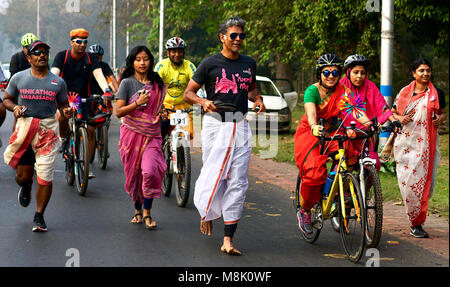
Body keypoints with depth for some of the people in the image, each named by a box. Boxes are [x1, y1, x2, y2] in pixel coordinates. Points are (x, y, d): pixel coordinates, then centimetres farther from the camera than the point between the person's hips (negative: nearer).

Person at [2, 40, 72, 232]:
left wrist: (66, 111, -10)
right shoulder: (18, 78, 4)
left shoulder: (57, 82, 6)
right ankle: (25, 188, 45)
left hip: (48, 128, 0)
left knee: (46, 176, -6)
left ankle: (39, 216, 8)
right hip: (25, 125, 0)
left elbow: (62, 104, 13)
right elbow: (7, 99, 13)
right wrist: (14, 108, -9)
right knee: (23, 176, 6)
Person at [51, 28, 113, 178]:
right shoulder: (62, 56, -6)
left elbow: (98, 74, -16)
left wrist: (106, 90, -35)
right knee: (61, 116, -34)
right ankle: (63, 139, -1)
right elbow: (54, 73, -19)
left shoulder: (91, 59, -1)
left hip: (84, 98, 3)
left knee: (91, 131, -6)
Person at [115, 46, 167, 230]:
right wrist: (138, 103, -18)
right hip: (132, 134, -1)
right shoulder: (127, 83, -1)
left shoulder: (157, 83, 10)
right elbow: (118, 111, -8)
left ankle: (147, 213, -5)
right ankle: (138, 209, 28)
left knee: (150, 171, -17)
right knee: (133, 174, 6)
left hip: (152, 135, 1)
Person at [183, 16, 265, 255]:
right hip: (215, 124, -3)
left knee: (237, 182, -4)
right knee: (213, 174, -3)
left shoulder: (249, 64, 12)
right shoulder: (210, 63, -1)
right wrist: (204, 102, -17)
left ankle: (228, 240, -3)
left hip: (240, 126, 3)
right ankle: (207, 212, 31)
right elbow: (188, 94, 2)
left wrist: (257, 99, 7)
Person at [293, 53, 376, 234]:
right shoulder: (312, 91, -16)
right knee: (314, 172, -23)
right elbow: (311, 113, -34)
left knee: (351, 154, -30)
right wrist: (314, 128, -56)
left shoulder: (342, 90, -8)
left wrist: (369, 123, -42)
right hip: (310, 133, -3)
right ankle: (304, 211, 0)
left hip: (333, 133, 3)